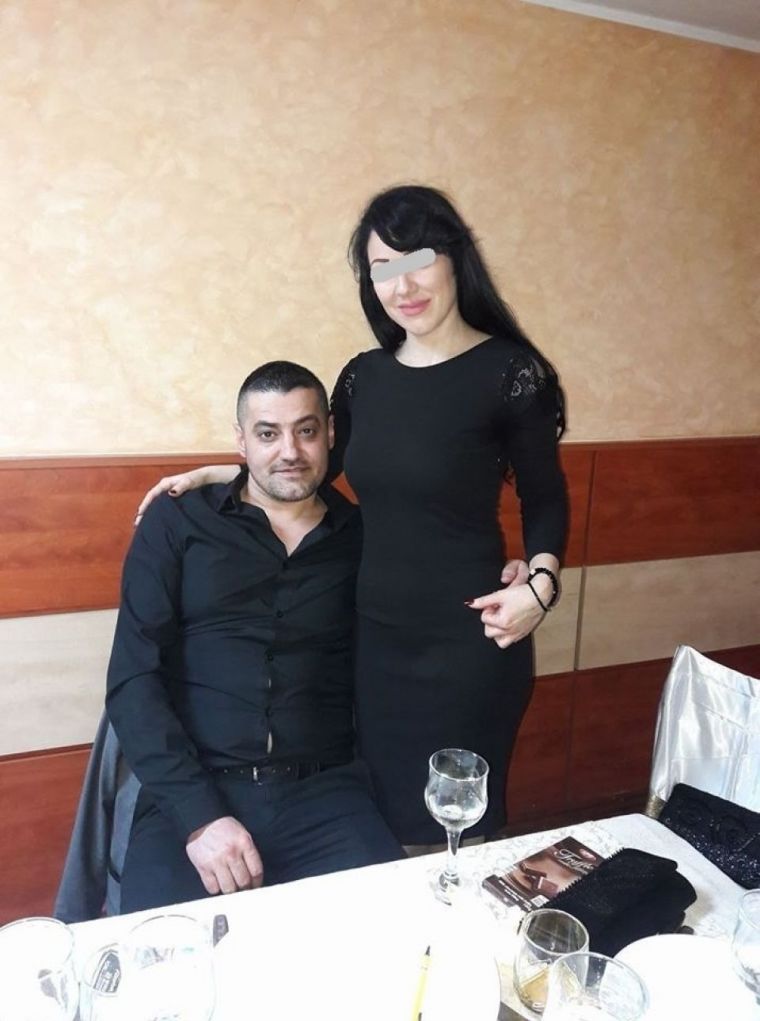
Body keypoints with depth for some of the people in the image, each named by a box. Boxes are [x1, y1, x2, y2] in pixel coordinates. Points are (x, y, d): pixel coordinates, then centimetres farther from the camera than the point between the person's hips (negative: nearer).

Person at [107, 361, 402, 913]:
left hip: (326, 794, 2)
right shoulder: (176, 523, 3)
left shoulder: (364, 535, 8)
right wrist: (200, 814, -12)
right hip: (191, 794, -1)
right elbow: (134, 681, -2)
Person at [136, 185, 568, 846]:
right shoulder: (364, 375, 5)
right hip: (375, 637, 5)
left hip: (467, 644, -4)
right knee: (384, 826, 16)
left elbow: (545, 497, 0)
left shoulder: (508, 370, -9)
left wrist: (540, 581, -16)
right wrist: (215, 475, 14)